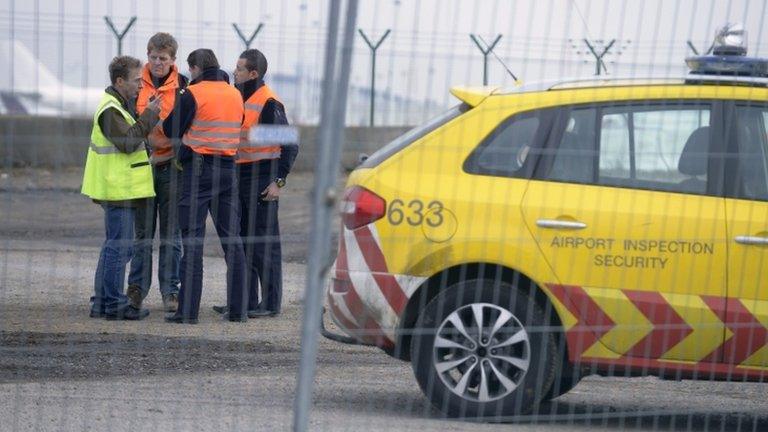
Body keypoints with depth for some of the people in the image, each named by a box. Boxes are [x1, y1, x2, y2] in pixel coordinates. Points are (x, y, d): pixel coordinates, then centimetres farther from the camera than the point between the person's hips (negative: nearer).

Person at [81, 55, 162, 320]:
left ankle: (102, 302, 20)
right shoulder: (110, 110, -15)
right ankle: (114, 304, -7)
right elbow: (127, 142, -23)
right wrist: (148, 117, -21)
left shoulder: (120, 105, 18)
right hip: (118, 188, -11)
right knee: (120, 246, -9)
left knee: (114, 245, 15)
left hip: (121, 188, 11)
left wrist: (149, 117, 6)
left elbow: (132, 137, 18)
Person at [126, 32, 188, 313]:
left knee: (171, 234, 3)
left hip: (171, 166, -2)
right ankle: (137, 289, 13)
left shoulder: (184, 87, 0)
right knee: (142, 232, 7)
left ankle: (170, 292, 10)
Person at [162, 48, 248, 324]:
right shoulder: (235, 95, 9)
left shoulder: (193, 94, -9)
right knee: (231, 239, 9)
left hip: (198, 169, -5)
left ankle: (188, 309, -7)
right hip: (228, 168, 5)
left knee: (192, 239, -3)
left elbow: (171, 130, -6)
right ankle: (238, 308, 10)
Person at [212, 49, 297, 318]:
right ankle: (246, 301, 17)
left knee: (265, 243, -4)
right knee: (243, 241, 11)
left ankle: (270, 303, 0)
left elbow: (290, 145, -14)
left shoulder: (268, 103, -13)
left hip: (261, 180, -9)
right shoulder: (240, 98, 13)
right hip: (240, 178, 9)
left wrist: (278, 181, -17)